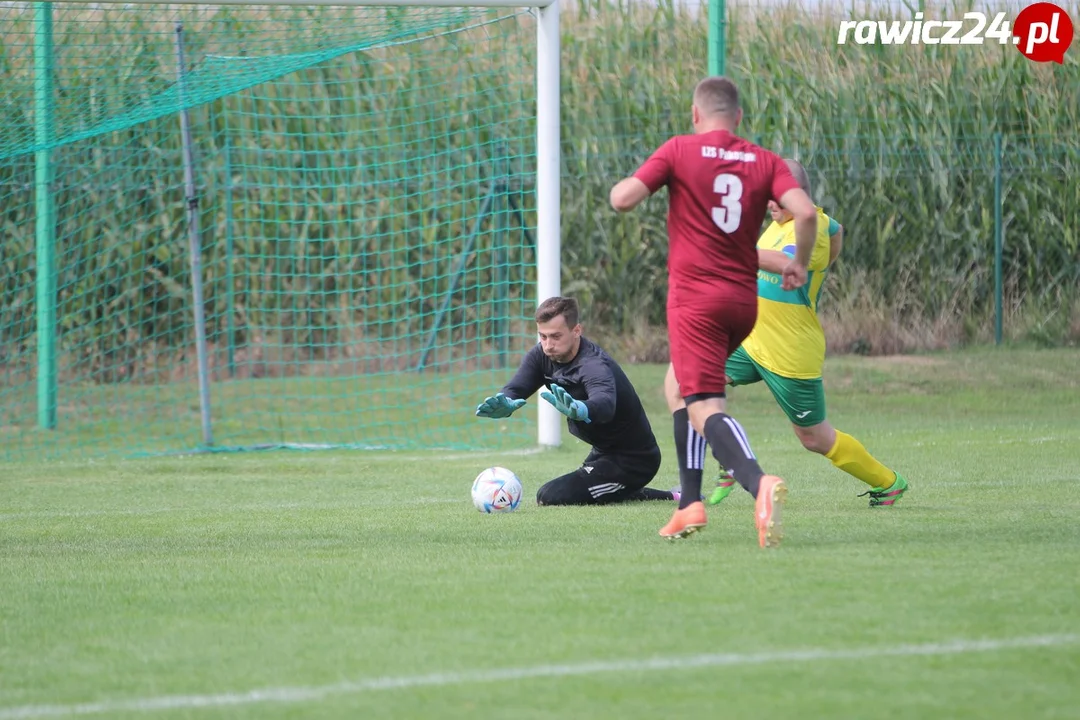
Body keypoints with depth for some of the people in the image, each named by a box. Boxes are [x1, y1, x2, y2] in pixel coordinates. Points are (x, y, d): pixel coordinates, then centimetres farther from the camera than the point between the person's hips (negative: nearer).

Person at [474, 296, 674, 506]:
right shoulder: (542, 355, -5)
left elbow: (605, 403, -52)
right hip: (603, 451, 10)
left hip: (634, 460, -10)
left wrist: (579, 410, -76)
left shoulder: (594, 366, -31)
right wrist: (504, 405, -43)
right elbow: (515, 388, -18)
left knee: (550, 497, -18)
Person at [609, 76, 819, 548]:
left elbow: (622, 199, -8)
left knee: (705, 407, -16)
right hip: (744, 300, 5)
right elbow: (805, 212, -8)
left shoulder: (679, 151, -2)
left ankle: (759, 484, -42)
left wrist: (627, 183, 16)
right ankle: (690, 503, 20)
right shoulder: (765, 162, 6)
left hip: (694, 297, -5)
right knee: (685, 389, 26)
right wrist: (799, 264, 9)